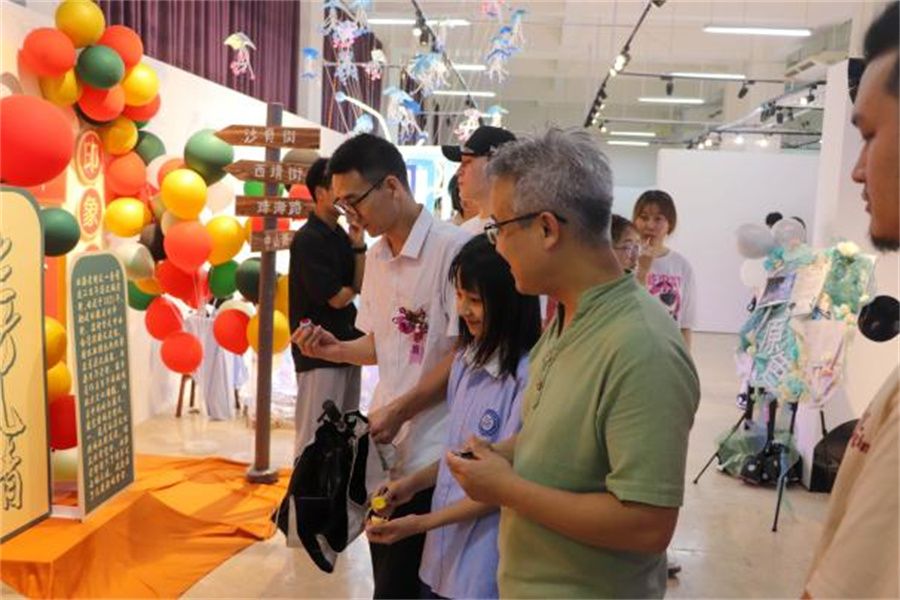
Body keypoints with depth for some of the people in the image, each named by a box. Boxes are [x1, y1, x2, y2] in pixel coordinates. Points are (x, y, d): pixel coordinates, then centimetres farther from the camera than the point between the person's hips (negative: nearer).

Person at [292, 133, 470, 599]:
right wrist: (334, 349, -2)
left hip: (431, 454, -7)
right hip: (385, 447, 7)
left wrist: (399, 411, -15)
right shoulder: (374, 258, 10)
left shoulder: (453, 247, -14)